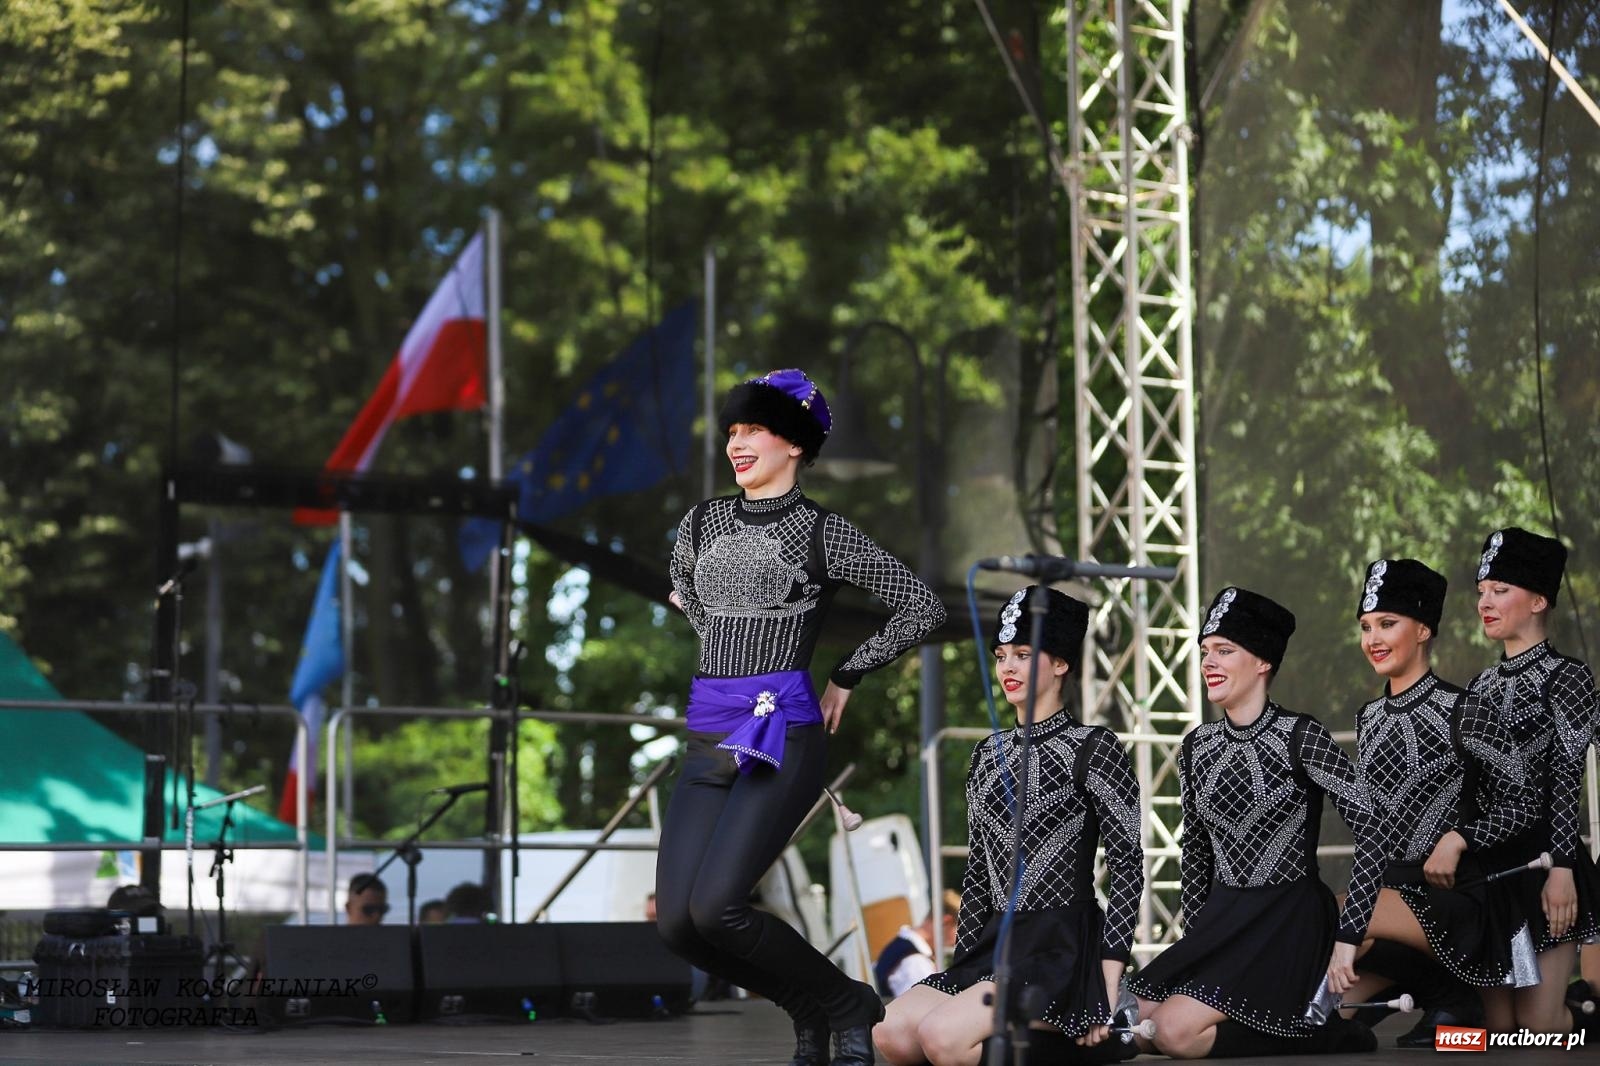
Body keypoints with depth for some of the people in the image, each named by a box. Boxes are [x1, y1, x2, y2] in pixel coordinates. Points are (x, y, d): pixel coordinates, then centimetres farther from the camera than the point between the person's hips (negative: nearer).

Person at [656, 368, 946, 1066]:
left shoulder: (823, 533, -1)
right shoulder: (703, 523, 14)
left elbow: (923, 607, 1)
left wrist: (847, 677, 4)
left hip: (780, 734, -6)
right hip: (706, 739, 6)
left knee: (715, 907, -20)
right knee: (674, 922, -5)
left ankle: (849, 1007, 1)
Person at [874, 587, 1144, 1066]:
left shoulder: (1094, 748, -4)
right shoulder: (988, 755, 16)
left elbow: (1128, 868, -8)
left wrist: (1107, 985, -13)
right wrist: (960, 968, 14)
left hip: (1065, 946, -7)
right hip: (996, 942, 7)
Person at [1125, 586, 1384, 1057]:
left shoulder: (1301, 737, -11)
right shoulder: (1197, 747, 8)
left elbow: (1370, 832, -16)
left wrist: (1346, 939, -19)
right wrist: (1195, 944, 11)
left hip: (1289, 919, -7)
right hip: (1222, 919, 7)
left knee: (1176, 1030, -22)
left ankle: (1327, 1038, -5)